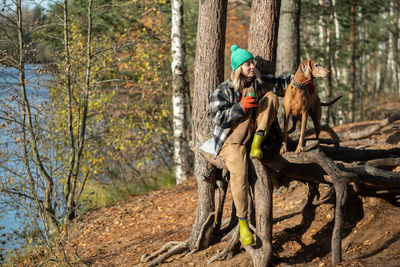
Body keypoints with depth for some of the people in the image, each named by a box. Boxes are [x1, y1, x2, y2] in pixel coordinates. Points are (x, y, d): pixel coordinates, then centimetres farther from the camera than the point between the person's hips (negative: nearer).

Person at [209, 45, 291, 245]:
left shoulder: (258, 82, 9)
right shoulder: (223, 91, -7)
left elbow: (278, 83, 22)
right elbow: (218, 119, -12)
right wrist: (240, 107, -22)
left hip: (252, 132, 5)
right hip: (230, 139, -5)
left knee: (272, 97, -10)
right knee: (239, 173, -33)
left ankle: (257, 144, -13)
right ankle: (243, 223, -24)